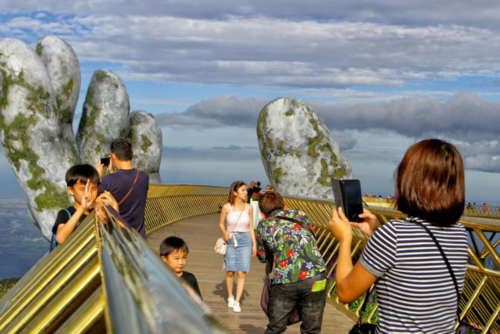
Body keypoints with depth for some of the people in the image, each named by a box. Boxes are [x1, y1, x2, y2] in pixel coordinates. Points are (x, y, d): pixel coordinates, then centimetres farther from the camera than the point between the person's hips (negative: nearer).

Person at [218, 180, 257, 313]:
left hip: (245, 240, 1)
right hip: (231, 240, -1)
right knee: (230, 272, 4)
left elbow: (251, 226, 9)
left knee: (242, 273, -7)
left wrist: (254, 244, 8)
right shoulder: (227, 207, -5)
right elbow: (221, 223, 6)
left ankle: (237, 302, -2)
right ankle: (230, 297, 26)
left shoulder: (248, 207, 2)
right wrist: (225, 233, -14)